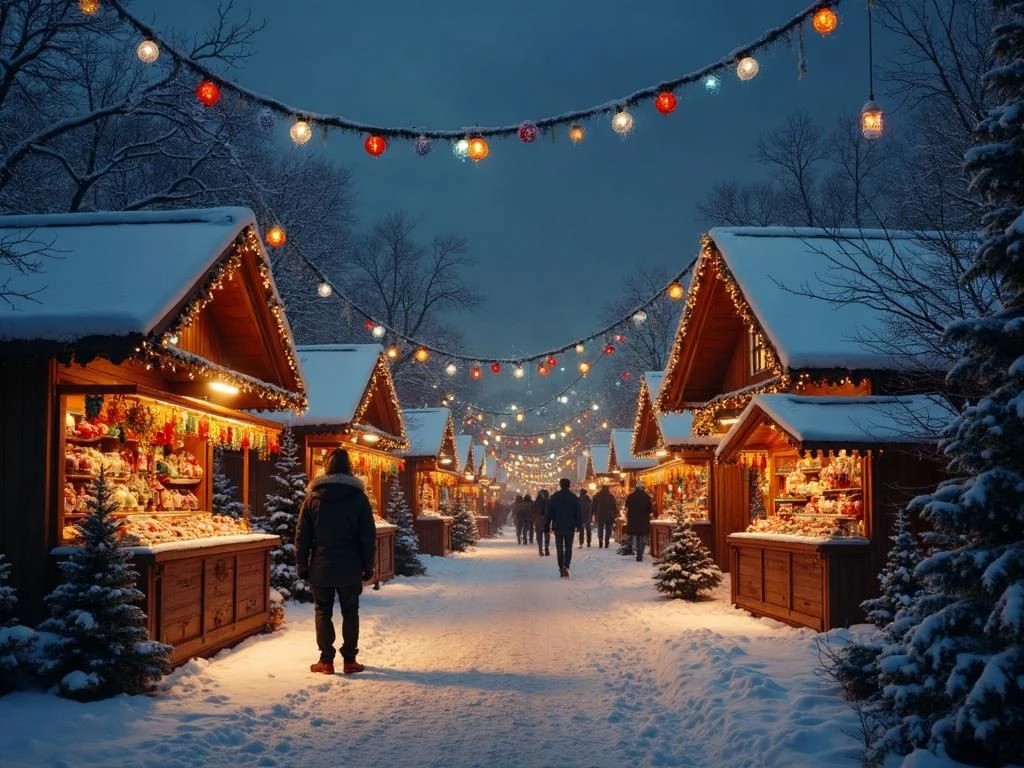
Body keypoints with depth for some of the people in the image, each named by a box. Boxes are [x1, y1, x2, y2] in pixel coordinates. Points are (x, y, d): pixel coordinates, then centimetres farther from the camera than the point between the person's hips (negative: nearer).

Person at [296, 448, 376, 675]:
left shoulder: (313, 496, 0)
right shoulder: (358, 496, -2)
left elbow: (302, 534, 1)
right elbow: (368, 536, -2)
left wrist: (301, 564, 7)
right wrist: (368, 566, 5)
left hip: (321, 567, 0)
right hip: (350, 568, 0)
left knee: (323, 612, 8)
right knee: (350, 612, 9)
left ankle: (326, 660, 6)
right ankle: (349, 660, 9)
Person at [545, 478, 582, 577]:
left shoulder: (554, 497, 0)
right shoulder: (574, 497, -1)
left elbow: (548, 513, 0)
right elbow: (578, 513, 1)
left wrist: (547, 526, 5)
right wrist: (578, 525, 9)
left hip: (558, 527, 0)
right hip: (570, 527, 0)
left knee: (559, 549, 10)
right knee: (568, 548, 5)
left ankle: (561, 569, 9)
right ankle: (565, 566, -16)